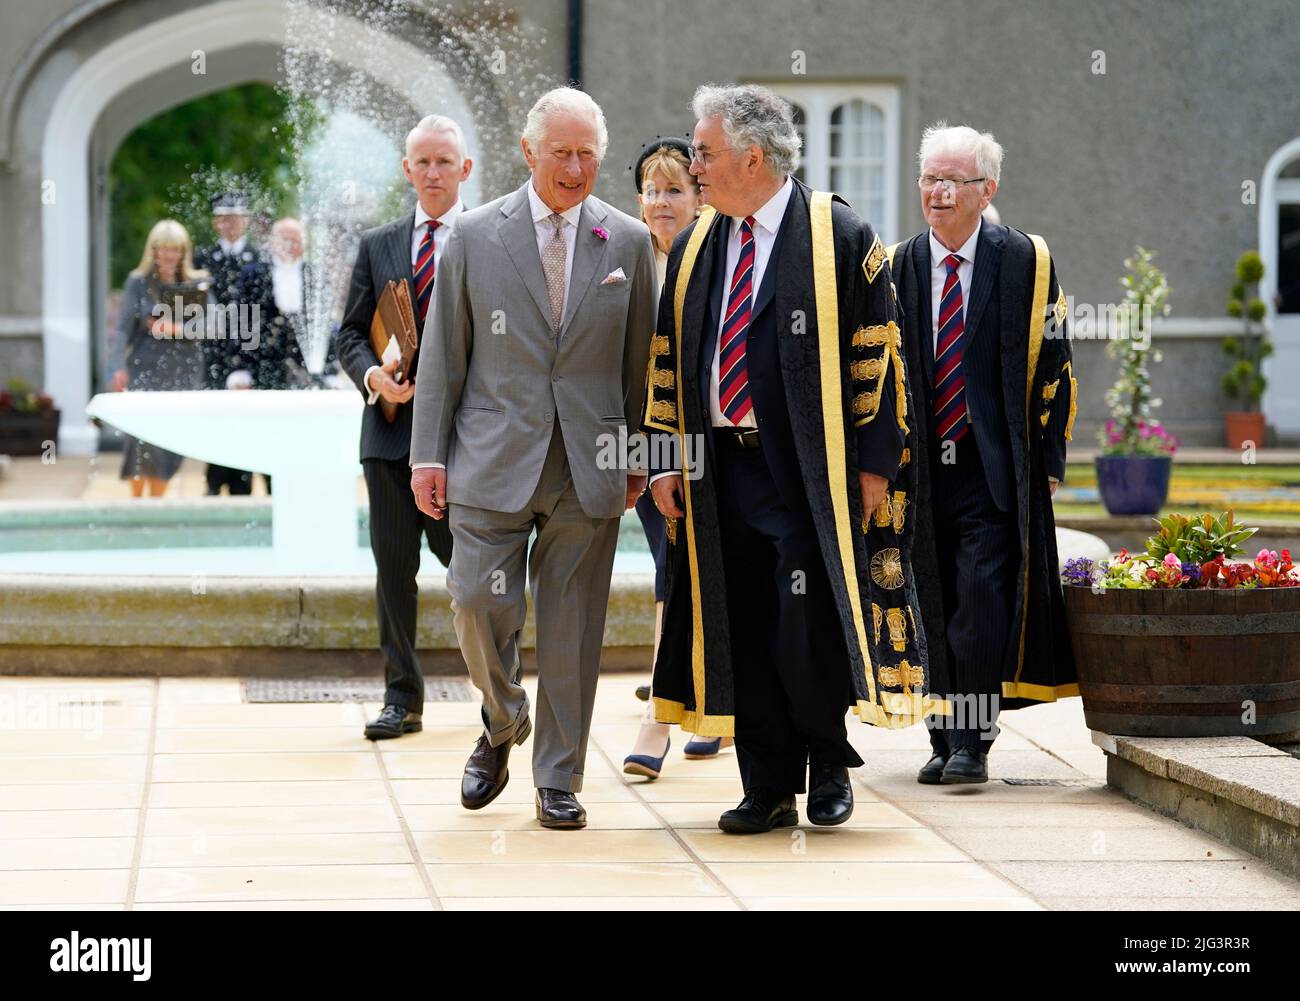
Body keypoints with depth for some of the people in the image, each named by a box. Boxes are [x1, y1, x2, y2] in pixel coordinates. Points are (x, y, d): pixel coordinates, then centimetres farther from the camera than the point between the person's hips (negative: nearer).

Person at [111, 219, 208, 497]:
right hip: (146, 367, -2)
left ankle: (156, 500, 11)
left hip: (184, 369, 2)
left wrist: (176, 328, -15)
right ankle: (135, 499, 0)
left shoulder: (197, 282, 6)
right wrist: (121, 367, -10)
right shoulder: (138, 282, 3)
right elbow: (124, 326, 0)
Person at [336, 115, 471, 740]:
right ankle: (402, 695, 11)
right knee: (393, 563, 3)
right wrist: (373, 376, -7)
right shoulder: (377, 246, 13)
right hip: (392, 425, 3)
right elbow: (351, 333, 13)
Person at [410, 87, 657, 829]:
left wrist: (638, 456, 7)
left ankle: (558, 781, 12)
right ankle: (503, 723, 23)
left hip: (589, 464, 1)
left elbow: (640, 359, 10)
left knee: (572, 627, 3)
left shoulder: (628, 243, 6)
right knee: (480, 604, -6)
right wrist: (428, 453, -1)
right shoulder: (476, 237, 3)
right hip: (492, 458, -1)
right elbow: (444, 353, 4)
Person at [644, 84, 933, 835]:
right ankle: (770, 792, 13)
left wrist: (874, 463, -9)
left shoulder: (841, 238, -4)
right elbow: (669, 359, 15)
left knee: (807, 626, -8)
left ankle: (829, 762, 17)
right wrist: (666, 460, 9)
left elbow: (878, 354, -5)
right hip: (722, 469, 5)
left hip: (810, 473, -5)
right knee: (743, 632, 4)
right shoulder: (696, 249, 12)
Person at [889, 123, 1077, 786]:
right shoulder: (896, 269, 8)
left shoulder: (1026, 262, 1)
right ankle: (943, 738, 17)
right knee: (931, 606, 7)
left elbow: (1053, 365, 3)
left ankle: (974, 741, -9)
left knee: (983, 600, -13)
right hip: (919, 467, 3)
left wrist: (1046, 457, -3)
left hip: (995, 469, -3)